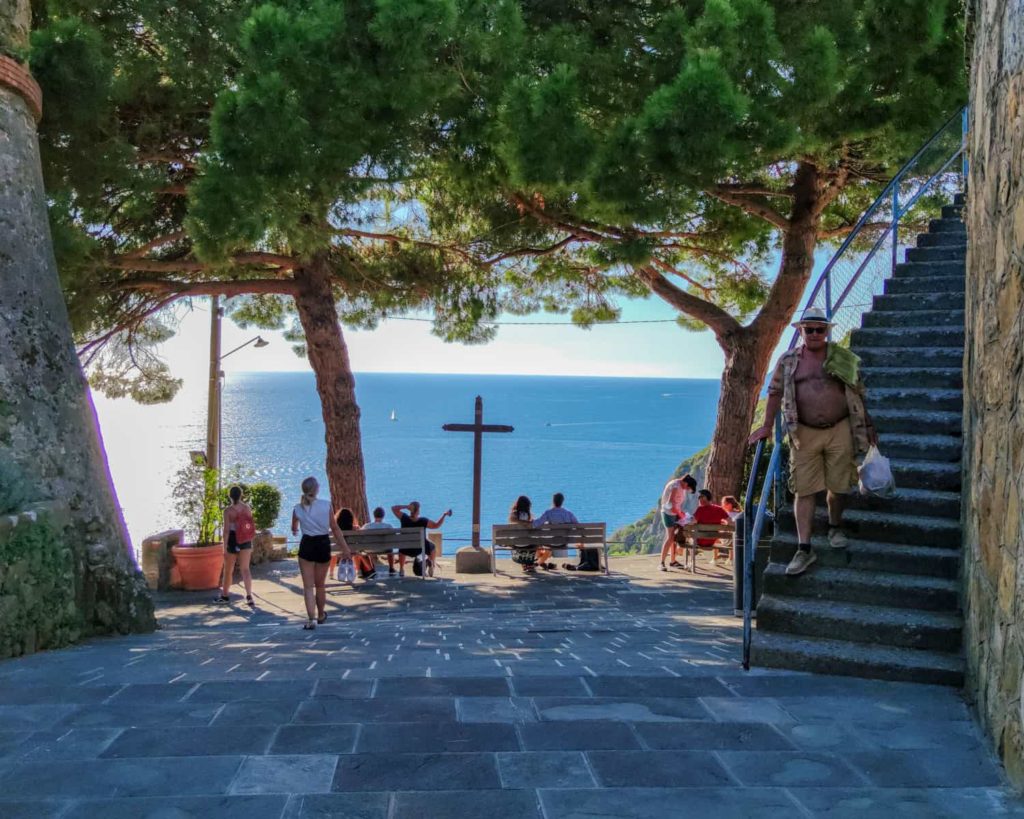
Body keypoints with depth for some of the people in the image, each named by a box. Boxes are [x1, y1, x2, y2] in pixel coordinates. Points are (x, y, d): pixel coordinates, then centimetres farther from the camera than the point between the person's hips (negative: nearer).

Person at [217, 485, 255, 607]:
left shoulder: (228, 511, -13)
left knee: (228, 570, 14)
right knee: (245, 569, 1)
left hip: (232, 541, -3)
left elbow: (226, 530, -15)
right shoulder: (248, 508, -1)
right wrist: (250, 544, 16)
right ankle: (249, 596, -14)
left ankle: (225, 595, 30)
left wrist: (225, 547, -10)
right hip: (246, 542, 3)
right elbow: (251, 527, 5)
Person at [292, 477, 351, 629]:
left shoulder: (298, 508, -3)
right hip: (323, 545, 1)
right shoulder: (326, 505, -7)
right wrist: (345, 548, 1)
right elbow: (335, 528, -5)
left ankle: (311, 619, -11)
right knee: (320, 585, 17)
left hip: (307, 546, -1)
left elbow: (294, 528, 16)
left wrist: (295, 530, 41)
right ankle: (321, 615, 32)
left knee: (308, 586, 2)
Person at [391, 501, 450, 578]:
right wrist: (444, 515, 3)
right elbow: (437, 525, -7)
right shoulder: (423, 521, -19)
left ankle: (401, 569, 35)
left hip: (406, 550, 1)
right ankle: (431, 564, 18)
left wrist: (406, 507, -13)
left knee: (401, 549, 39)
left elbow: (393, 508, -3)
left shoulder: (404, 518, -16)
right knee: (431, 546, 32)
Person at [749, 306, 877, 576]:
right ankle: (804, 549, 0)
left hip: (840, 430, 0)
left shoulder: (843, 358, 4)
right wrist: (767, 426, 4)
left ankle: (835, 527, 36)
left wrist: (867, 425, 9)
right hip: (804, 434, 0)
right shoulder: (788, 360, 4)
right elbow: (775, 393, 7)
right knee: (805, 490, -3)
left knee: (837, 485, 9)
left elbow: (858, 393, 8)